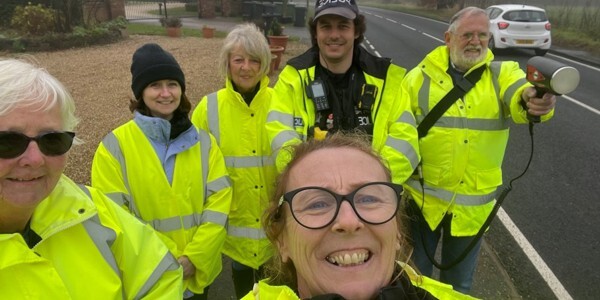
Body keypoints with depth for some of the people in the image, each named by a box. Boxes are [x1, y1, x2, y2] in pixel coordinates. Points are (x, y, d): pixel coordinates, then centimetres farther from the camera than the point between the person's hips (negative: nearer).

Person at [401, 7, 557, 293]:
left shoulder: (503, 74, -2)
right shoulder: (420, 77, -3)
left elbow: (519, 99, -25)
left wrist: (536, 100, -48)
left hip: (472, 203, 1)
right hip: (422, 197, 0)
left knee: (458, 282, 20)